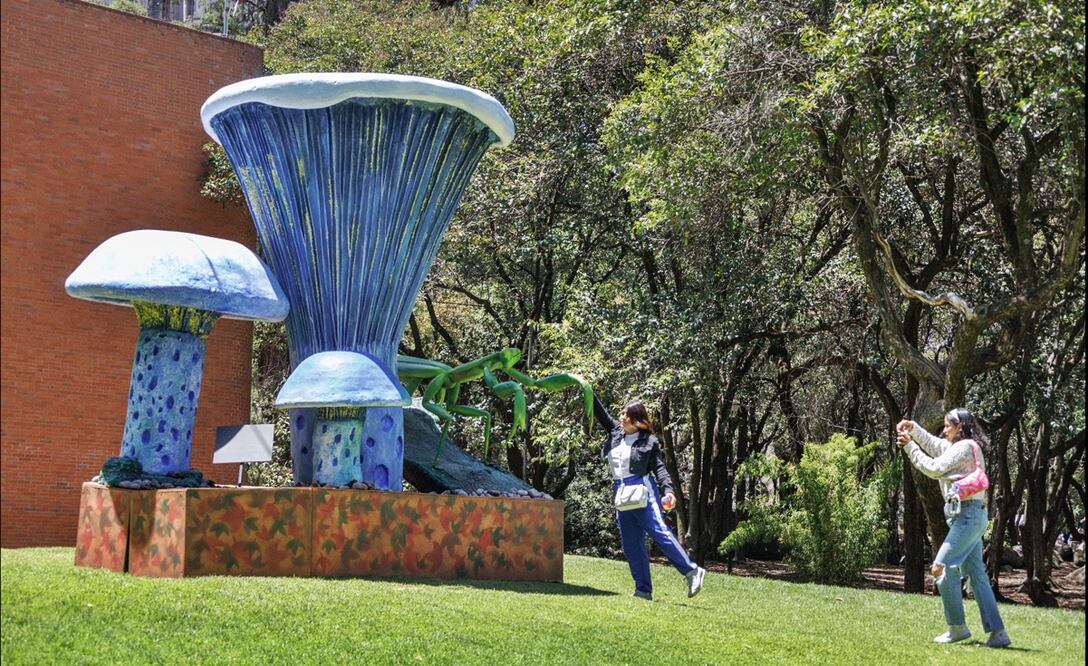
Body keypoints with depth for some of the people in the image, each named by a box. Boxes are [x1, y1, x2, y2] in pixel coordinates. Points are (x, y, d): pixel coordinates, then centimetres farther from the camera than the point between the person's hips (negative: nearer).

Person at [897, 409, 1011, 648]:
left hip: (968, 514, -10)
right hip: (969, 516, 10)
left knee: (942, 568, -9)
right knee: (976, 575, 7)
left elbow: (934, 469, -15)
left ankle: (957, 628, -3)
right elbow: (931, 443, 29)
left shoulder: (964, 447, -11)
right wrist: (912, 428, 14)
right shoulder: (959, 446, 19)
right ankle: (997, 633, 5)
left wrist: (910, 446, -9)